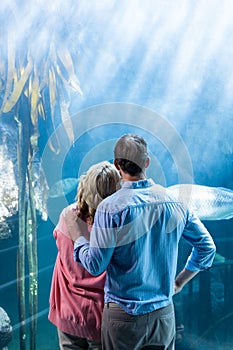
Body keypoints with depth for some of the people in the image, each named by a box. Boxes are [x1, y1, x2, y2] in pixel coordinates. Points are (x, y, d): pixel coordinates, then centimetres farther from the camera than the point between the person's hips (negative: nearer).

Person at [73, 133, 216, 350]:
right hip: (164, 314, 4)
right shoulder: (174, 202, -2)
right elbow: (207, 247, 6)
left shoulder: (111, 208, -16)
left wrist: (78, 236, 4)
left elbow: (95, 266, -14)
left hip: (123, 316, -3)